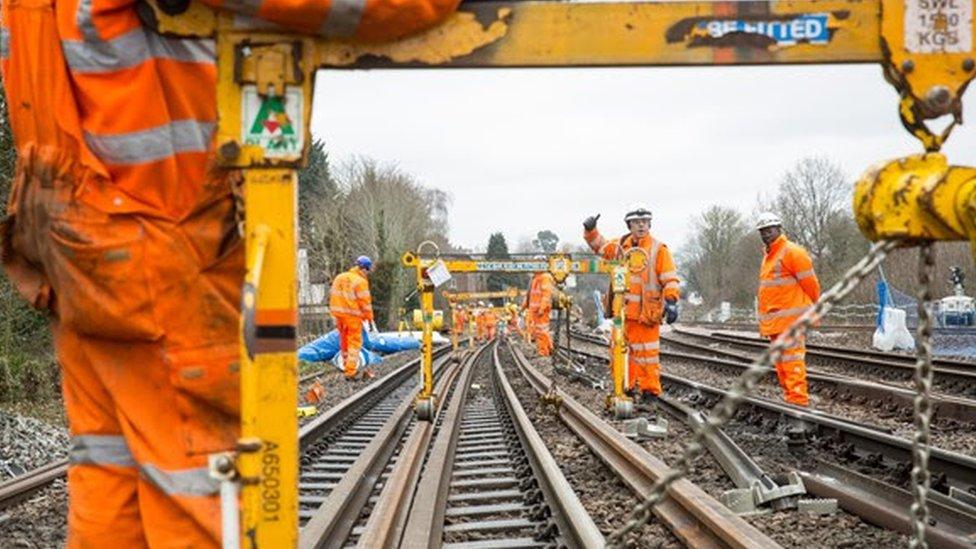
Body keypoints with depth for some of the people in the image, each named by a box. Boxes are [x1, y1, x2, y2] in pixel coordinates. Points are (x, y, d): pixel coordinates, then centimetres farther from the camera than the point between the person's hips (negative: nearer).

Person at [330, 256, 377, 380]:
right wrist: (370, 320, -7)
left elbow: (333, 296, 13)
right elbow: (365, 302, -13)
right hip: (353, 316, -7)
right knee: (355, 342, 1)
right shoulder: (361, 282, -12)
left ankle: (347, 366, 32)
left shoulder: (339, 278, 10)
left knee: (344, 341, 20)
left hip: (339, 314, 7)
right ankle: (350, 371, -5)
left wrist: (336, 318, 17)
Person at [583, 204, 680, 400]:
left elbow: (670, 278, -8)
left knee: (646, 352, -4)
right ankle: (626, 386, 20)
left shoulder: (658, 249, -4)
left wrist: (671, 302, -18)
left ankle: (650, 389, 3)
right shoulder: (621, 246, 12)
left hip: (647, 311, -6)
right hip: (623, 310, 6)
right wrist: (590, 231, 13)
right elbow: (600, 246, 29)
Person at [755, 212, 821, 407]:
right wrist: (764, 318, 20)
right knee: (781, 362, 12)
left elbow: (810, 283, -8)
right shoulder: (769, 256, 20)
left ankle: (798, 399, -16)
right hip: (774, 321, 10)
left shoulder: (792, 252, -9)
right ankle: (790, 397, 18)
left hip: (789, 318, -10)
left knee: (792, 360, -14)